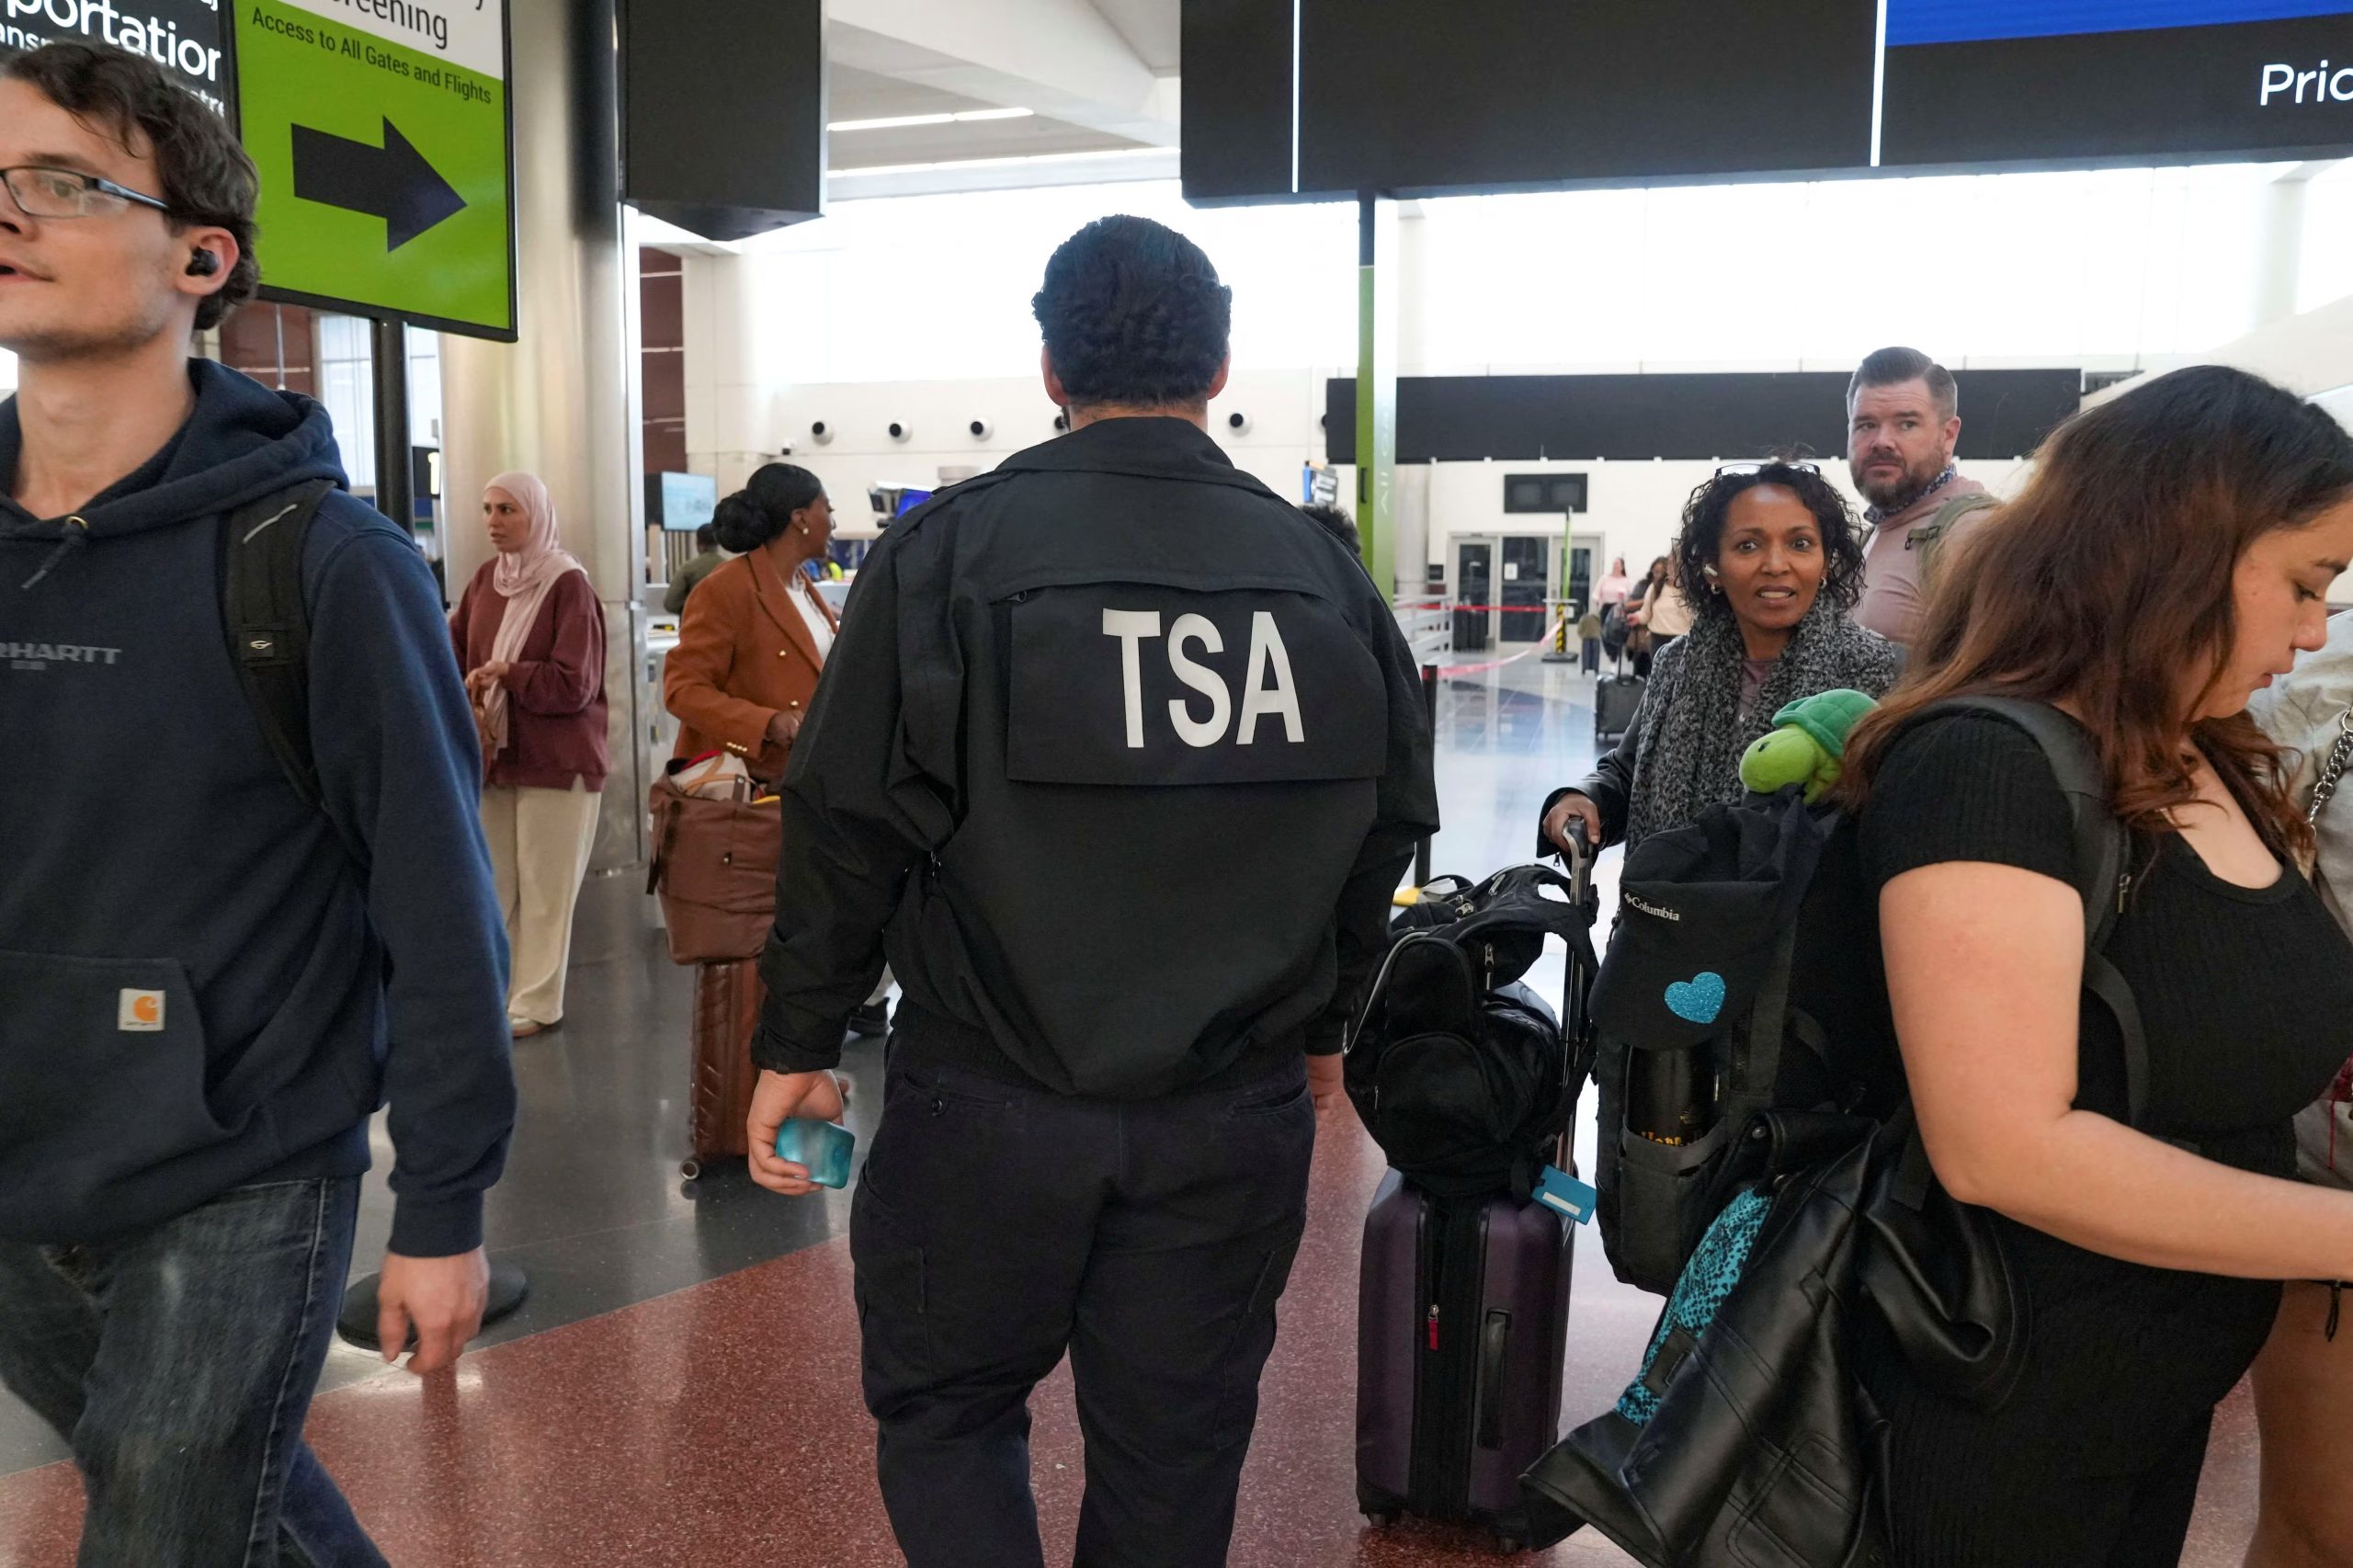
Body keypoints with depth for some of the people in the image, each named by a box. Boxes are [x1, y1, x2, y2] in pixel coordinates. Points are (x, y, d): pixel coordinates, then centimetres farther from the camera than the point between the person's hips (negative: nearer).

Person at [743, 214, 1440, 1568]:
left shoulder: (948, 550, -8)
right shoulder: (1329, 573, 2)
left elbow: (851, 824, -9)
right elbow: (1390, 829, 10)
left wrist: (799, 1042, 4)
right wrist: (1321, 1023, 23)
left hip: (990, 1100, -3)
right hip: (1240, 1114, 3)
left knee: (944, 1409, 19)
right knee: (1174, 1446, 18)